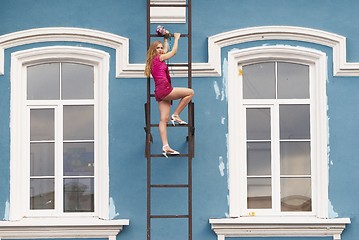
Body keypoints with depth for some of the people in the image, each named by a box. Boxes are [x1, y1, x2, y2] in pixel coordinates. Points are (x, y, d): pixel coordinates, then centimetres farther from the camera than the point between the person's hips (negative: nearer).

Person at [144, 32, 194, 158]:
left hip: (160, 93, 9)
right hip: (164, 88, -9)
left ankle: (165, 147, -11)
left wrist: (165, 40, 50)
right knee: (190, 92, -4)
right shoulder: (158, 58, 1)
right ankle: (176, 115, -2)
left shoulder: (156, 60, 23)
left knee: (164, 119, -2)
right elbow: (173, 51, 10)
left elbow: (166, 51, 41)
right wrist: (176, 38, 23)